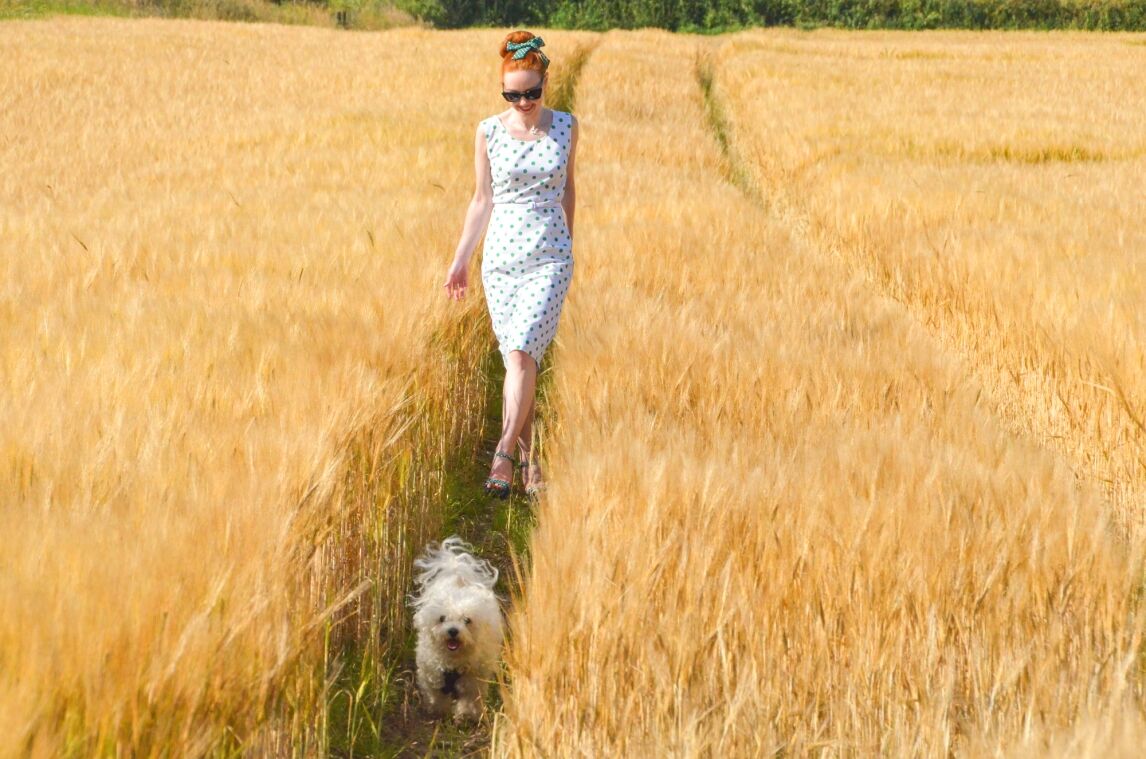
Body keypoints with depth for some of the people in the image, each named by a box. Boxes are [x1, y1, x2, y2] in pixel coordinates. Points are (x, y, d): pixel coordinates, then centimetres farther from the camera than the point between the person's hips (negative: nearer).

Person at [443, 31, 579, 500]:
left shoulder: (566, 127, 2)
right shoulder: (488, 132, 1)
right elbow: (482, 199, 8)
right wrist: (460, 260, 7)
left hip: (550, 259, -1)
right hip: (500, 258, 1)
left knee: (522, 352, -18)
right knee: (517, 360, 4)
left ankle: (503, 455, -20)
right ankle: (528, 458, 15)